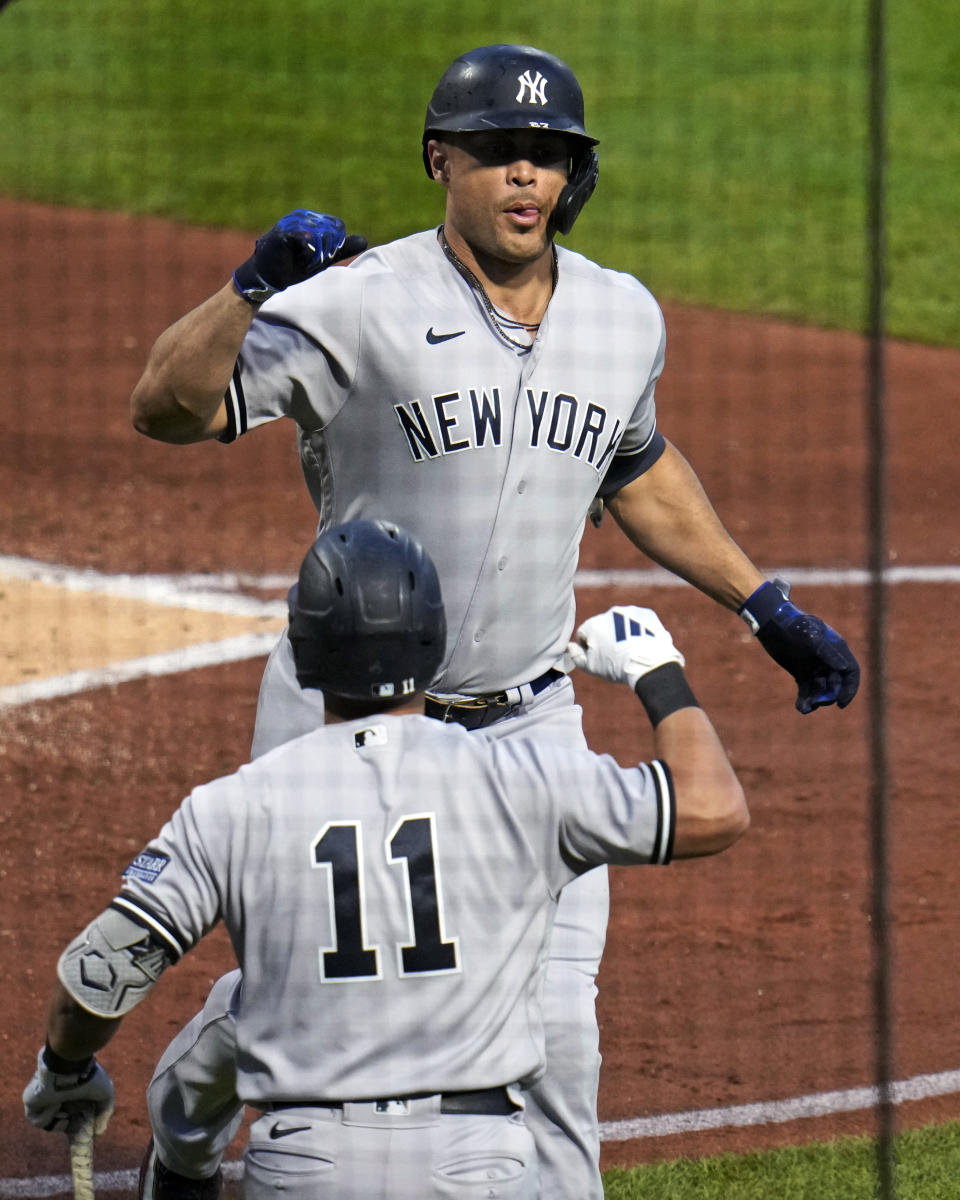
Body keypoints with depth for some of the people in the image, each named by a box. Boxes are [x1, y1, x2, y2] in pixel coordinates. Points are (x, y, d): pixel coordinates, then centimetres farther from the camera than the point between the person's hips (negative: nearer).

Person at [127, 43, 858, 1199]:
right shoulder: (357, 307, -15)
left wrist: (765, 603, 23)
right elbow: (165, 408, -24)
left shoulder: (622, 317, 3)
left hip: (528, 724, 4)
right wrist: (251, 286, -40)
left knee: (553, 1031, 0)